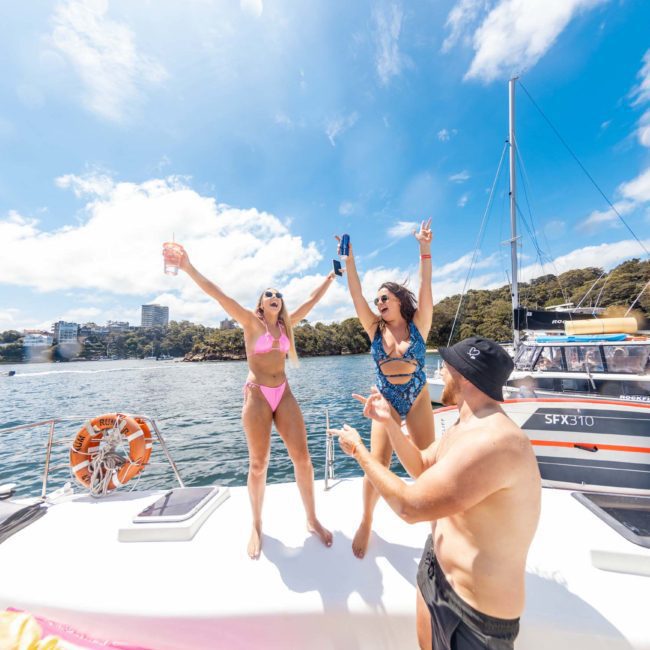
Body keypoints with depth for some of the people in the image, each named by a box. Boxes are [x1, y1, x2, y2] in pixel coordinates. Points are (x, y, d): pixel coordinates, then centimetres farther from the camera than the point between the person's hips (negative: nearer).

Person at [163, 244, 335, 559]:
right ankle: (256, 526, 30)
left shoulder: (285, 324, 9)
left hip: (284, 394, 4)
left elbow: (312, 300, 16)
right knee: (258, 465, 6)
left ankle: (312, 520, 23)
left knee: (302, 458, 2)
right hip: (257, 395, -4)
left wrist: (331, 277, 22)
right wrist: (188, 267, -19)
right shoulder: (251, 322, -2)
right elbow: (218, 294, -12)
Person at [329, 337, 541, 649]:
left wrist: (359, 450, -19)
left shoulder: (493, 441, -35)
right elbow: (421, 466, 12)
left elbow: (410, 506, -31)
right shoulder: (464, 426, -1)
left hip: (475, 612, -8)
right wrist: (388, 421, -1)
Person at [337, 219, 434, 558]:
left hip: (418, 400, 0)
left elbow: (425, 288, -14)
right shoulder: (375, 328, -3)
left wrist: (424, 250, -19)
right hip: (386, 403, 1)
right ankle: (365, 522, 26)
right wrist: (349, 259, -9)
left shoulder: (418, 324, -5)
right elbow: (356, 294, -7)